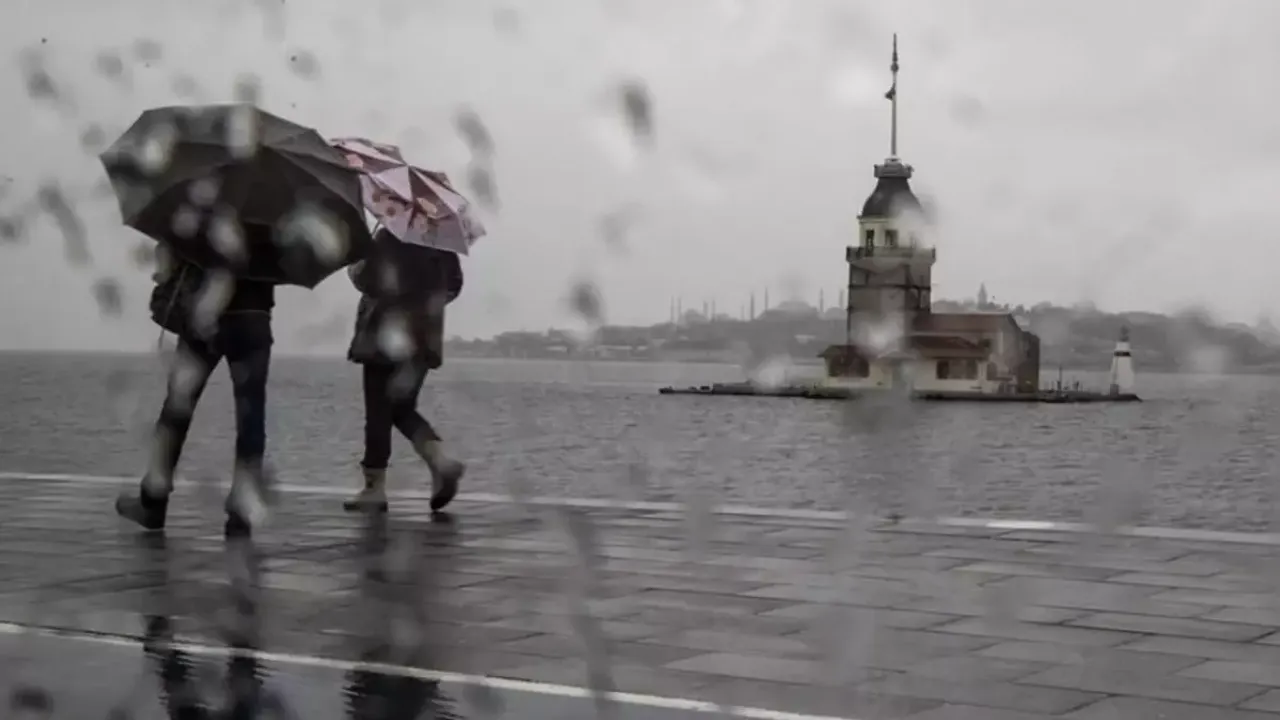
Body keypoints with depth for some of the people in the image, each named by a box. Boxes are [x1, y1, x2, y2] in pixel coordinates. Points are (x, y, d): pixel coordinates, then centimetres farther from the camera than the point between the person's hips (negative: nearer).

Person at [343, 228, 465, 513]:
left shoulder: (389, 237, -13)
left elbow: (366, 279, -15)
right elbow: (454, 284, 13)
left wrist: (355, 268, 6)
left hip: (386, 336, -6)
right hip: (425, 337, 6)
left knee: (379, 413, 1)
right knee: (403, 409, 16)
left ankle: (375, 487, 4)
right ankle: (441, 460, -5)